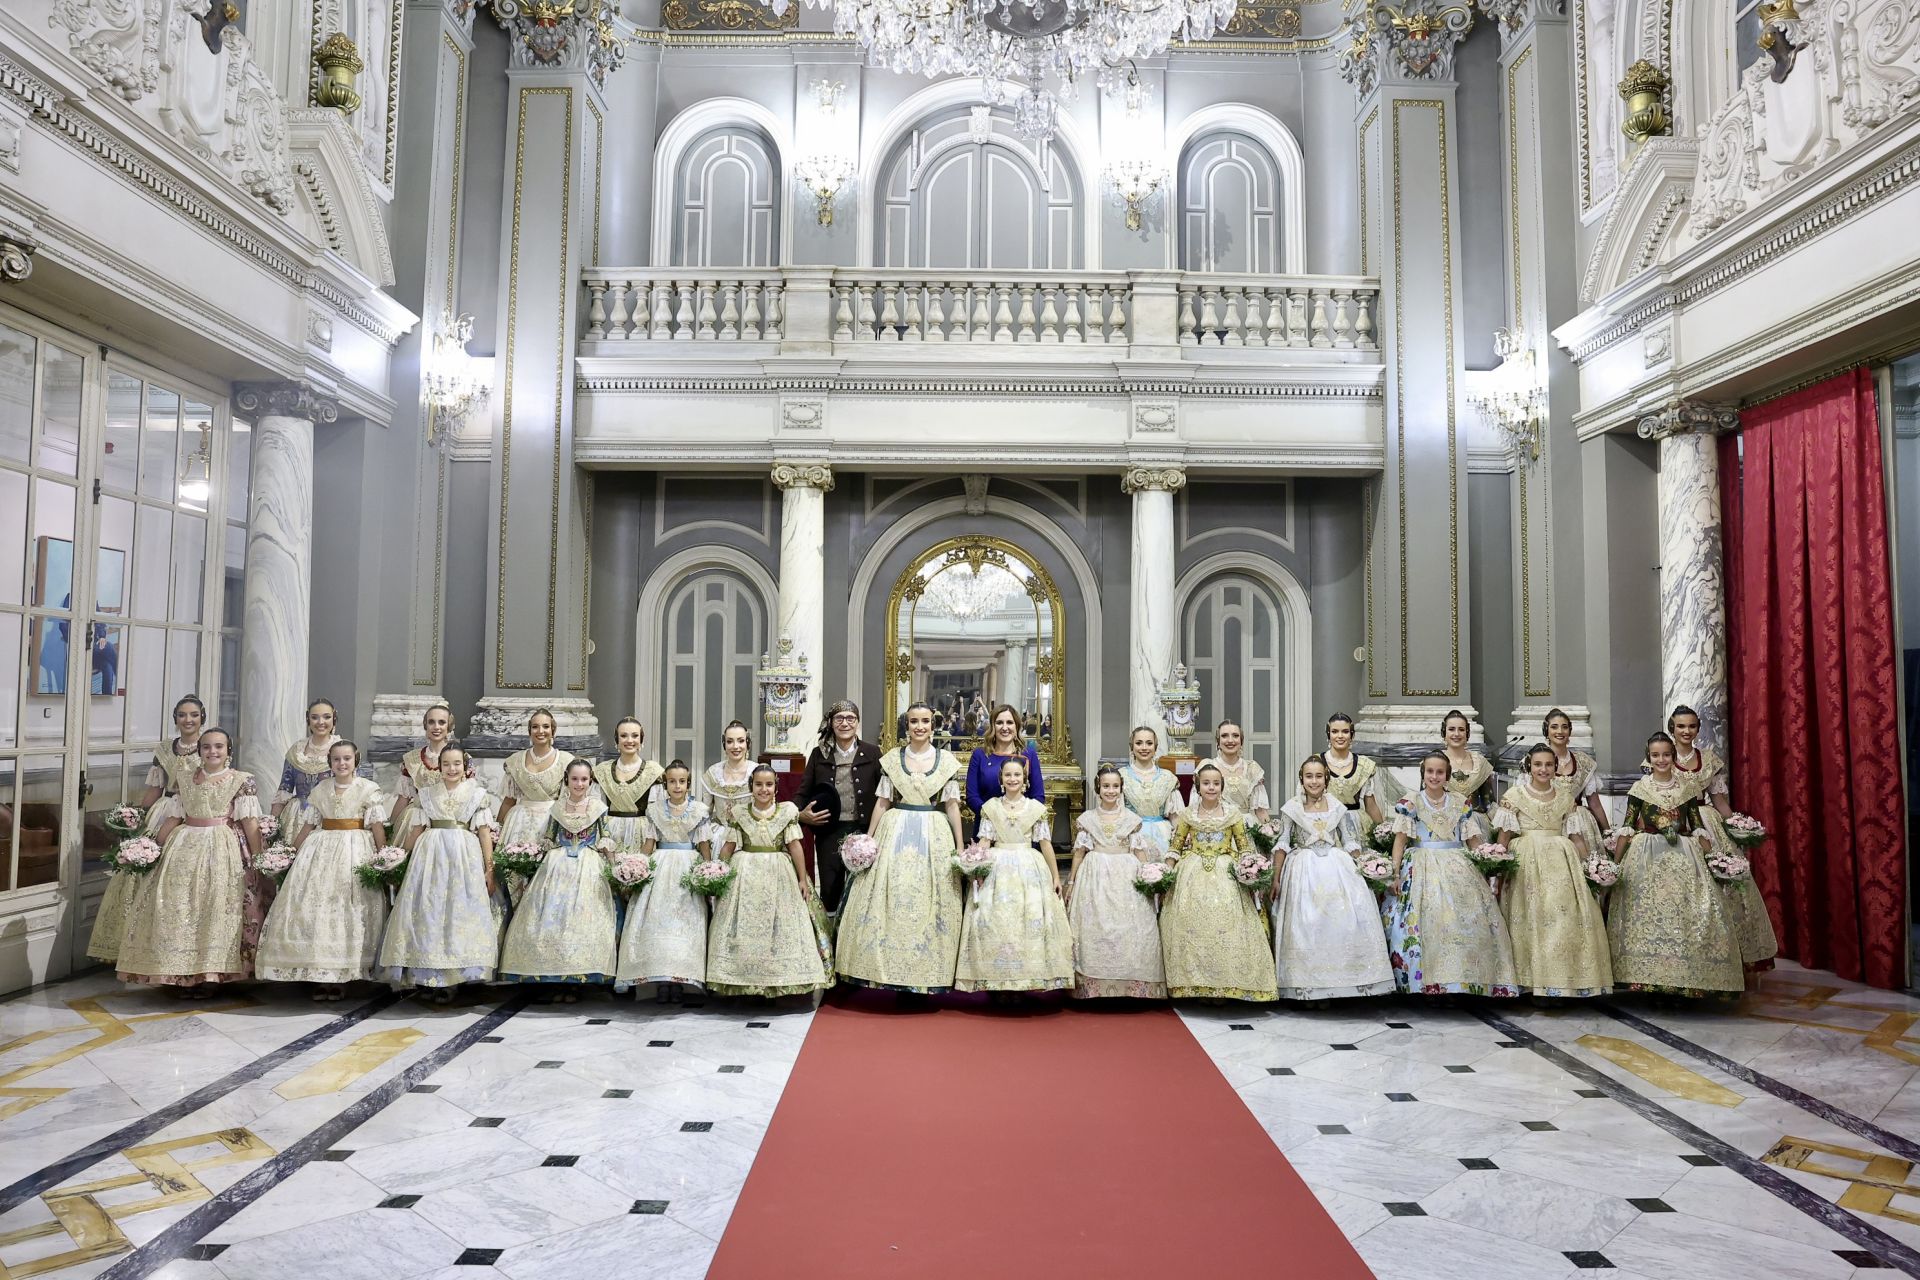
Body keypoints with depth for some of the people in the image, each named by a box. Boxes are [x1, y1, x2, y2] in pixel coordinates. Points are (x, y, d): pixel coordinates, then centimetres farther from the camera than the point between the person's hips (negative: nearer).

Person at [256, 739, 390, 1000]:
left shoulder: (369, 789, -1)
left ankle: (342, 976, 3)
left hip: (355, 852, -4)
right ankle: (321, 973, 5)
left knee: (348, 911, -3)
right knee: (313, 907, -3)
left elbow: (378, 826, -5)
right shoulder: (319, 791, 10)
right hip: (321, 850, 4)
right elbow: (308, 826, 14)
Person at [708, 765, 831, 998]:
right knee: (743, 929, 0)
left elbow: (795, 846, -1)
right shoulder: (739, 813, 3)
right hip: (745, 876, 0)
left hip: (778, 877, 0)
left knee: (780, 928, 0)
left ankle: (777, 985, 7)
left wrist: (803, 880, -3)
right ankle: (743, 983, 8)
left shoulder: (787, 811, 0)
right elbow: (729, 847, 7)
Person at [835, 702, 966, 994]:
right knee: (891, 899, -2)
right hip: (896, 833, 0)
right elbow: (882, 802, 7)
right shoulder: (892, 758, 5)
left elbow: (952, 805, 4)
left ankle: (928, 976, 9)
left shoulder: (947, 760, 4)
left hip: (934, 836, 0)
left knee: (931, 903, 0)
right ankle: (896, 973, 6)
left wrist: (960, 847, 1)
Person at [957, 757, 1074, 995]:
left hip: (1029, 869, 0)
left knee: (1031, 920, -6)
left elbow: (1045, 844, 6)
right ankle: (996, 979, 3)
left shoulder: (1036, 807, 4)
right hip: (997, 868, 0)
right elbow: (984, 842, 2)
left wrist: (1056, 876, 5)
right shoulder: (990, 807, 6)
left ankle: (1028, 978, 2)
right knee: (994, 921, -5)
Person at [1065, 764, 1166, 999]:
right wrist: (1070, 882, 8)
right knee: (1094, 929, -3)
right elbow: (1079, 852, 8)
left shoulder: (1132, 819, 6)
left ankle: (1131, 985, 5)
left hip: (1126, 877, 0)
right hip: (1095, 876, 0)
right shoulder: (1087, 819, 6)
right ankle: (1095, 986, 4)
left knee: (1128, 930, -3)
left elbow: (1139, 851, 8)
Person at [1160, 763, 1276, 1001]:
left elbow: (1244, 847, 9)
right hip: (1193, 874, 1)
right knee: (1190, 915, -12)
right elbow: (1176, 847, 11)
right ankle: (1196, 981, -4)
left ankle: (1224, 984, -6)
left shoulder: (1233, 814, 5)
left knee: (1225, 915, -14)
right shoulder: (1187, 814, 7)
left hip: (1224, 874, -1)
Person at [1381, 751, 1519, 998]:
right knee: (1429, 920, -17)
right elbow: (1400, 840, -1)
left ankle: (1469, 981, 0)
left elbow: (1472, 840, 14)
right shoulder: (1410, 803, 2)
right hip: (1423, 869, -3)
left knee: (1470, 920, -9)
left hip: (1458, 868, 3)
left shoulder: (1461, 803, 11)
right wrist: (1396, 874, -9)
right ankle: (1428, 983, -14)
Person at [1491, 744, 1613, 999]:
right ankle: (1533, 977, -1)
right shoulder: (1514, 795, 2)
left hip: (1562, 862, 3)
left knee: (1567, 915, -5)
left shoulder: (1566, 796, 12)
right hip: (1526, 862, -3)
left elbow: (1576, 835, 13)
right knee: (1532, 916, -7)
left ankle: (1567, 977, 5)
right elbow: (1504, 835, 0)